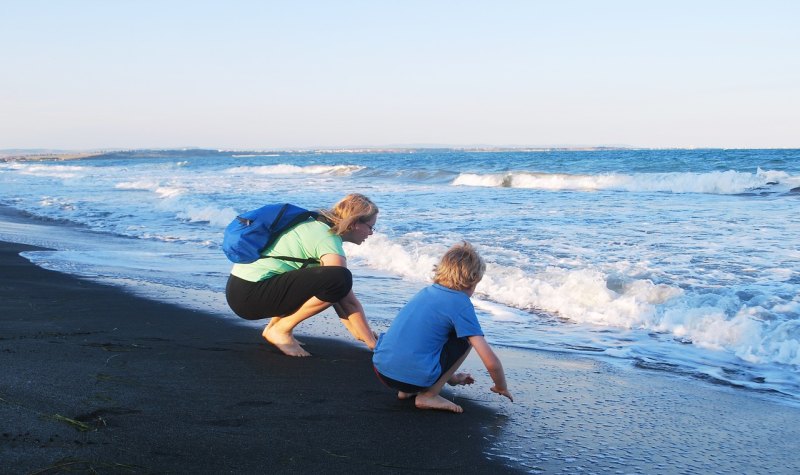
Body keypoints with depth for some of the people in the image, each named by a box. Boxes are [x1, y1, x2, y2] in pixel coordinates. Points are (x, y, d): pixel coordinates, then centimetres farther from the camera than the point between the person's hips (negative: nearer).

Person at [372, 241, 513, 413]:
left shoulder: (427, 292, 17)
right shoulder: (461, 305, -5)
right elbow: (491, 362, -8)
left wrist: (450, 377, 43)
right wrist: (501, 387, 14)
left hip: (381, 369, 7)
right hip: (415, 378, -7)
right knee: (467, 338, 10)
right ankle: (428, 395, 5)